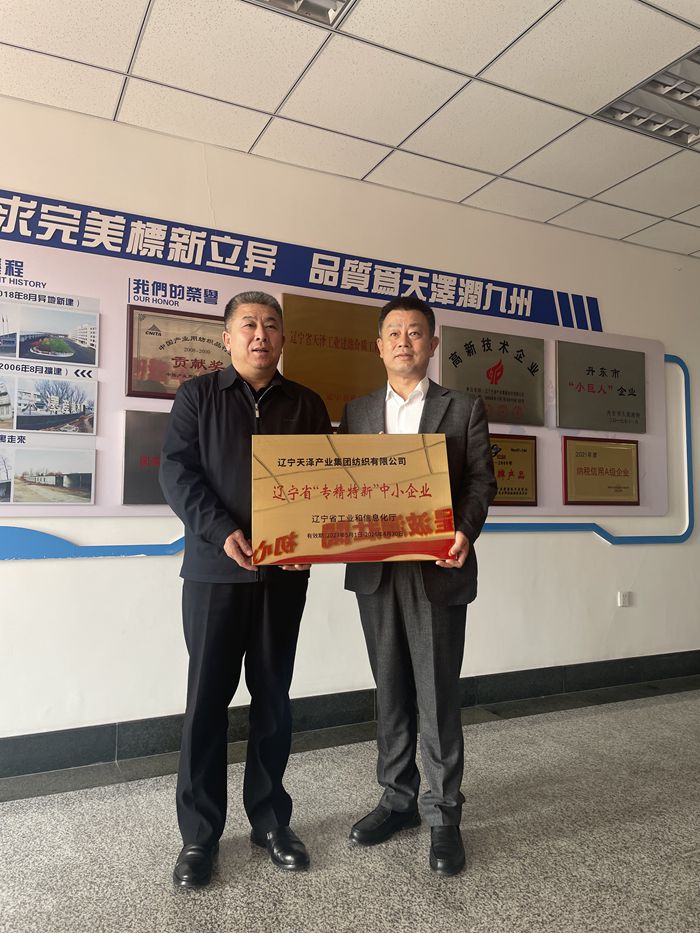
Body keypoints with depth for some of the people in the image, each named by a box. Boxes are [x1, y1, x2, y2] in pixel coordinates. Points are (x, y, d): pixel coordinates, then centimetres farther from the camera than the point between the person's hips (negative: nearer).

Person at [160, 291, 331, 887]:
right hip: (214, 568, -2)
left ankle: (271, 819, 26)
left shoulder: (307, 405, 11)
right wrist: (223, 532, -19)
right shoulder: (197, 396, 6)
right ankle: (199, 834, 19)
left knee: (273, 696, 11)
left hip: (286, 572, 2)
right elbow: (176, 471, -4)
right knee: (207, 698, 4)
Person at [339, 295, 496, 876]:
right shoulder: (356, 412, 13)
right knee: (391, 691, 14)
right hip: (375, 571, 3)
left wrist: (465, 532, -19)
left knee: (438, 694, 3)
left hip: (437, 571, -3)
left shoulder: (464, 409, 5)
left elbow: (481, 479, -2)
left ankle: (443, 813, 20)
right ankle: (398, 799, 31)